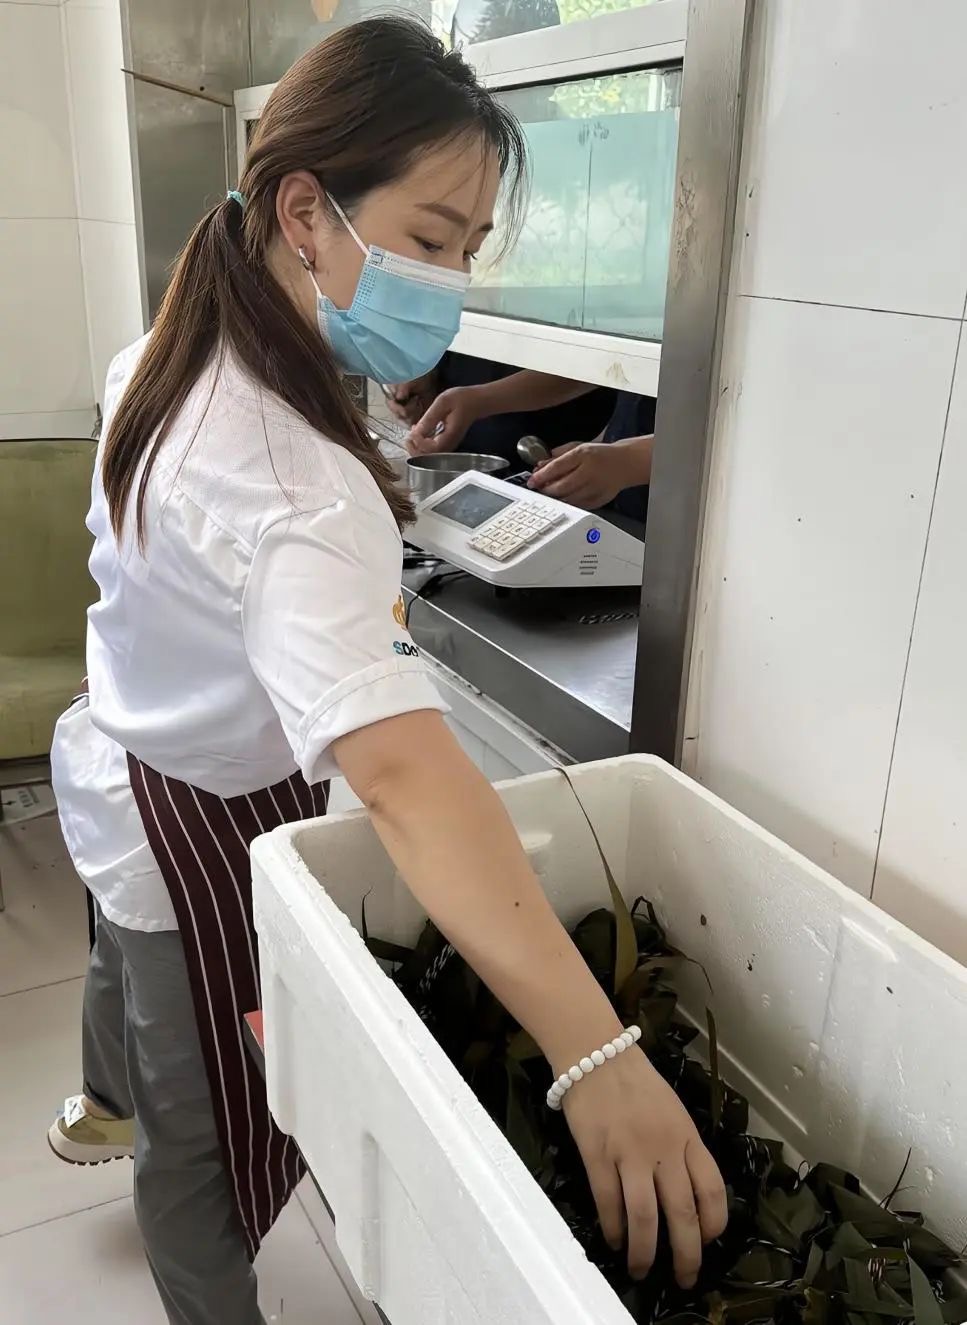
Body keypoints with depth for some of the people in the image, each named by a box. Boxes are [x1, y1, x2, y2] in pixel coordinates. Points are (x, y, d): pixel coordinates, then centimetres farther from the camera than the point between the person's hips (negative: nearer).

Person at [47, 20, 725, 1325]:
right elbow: (399, 767, -51)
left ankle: (103, 1107, 70)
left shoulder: (171, 358, -8)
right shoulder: (293, 484, -39)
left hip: (119, 763, 10)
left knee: (130, 955, 38)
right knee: (211, 1143, 13)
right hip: (203, 828, -10)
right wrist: (597, 1058, -53)